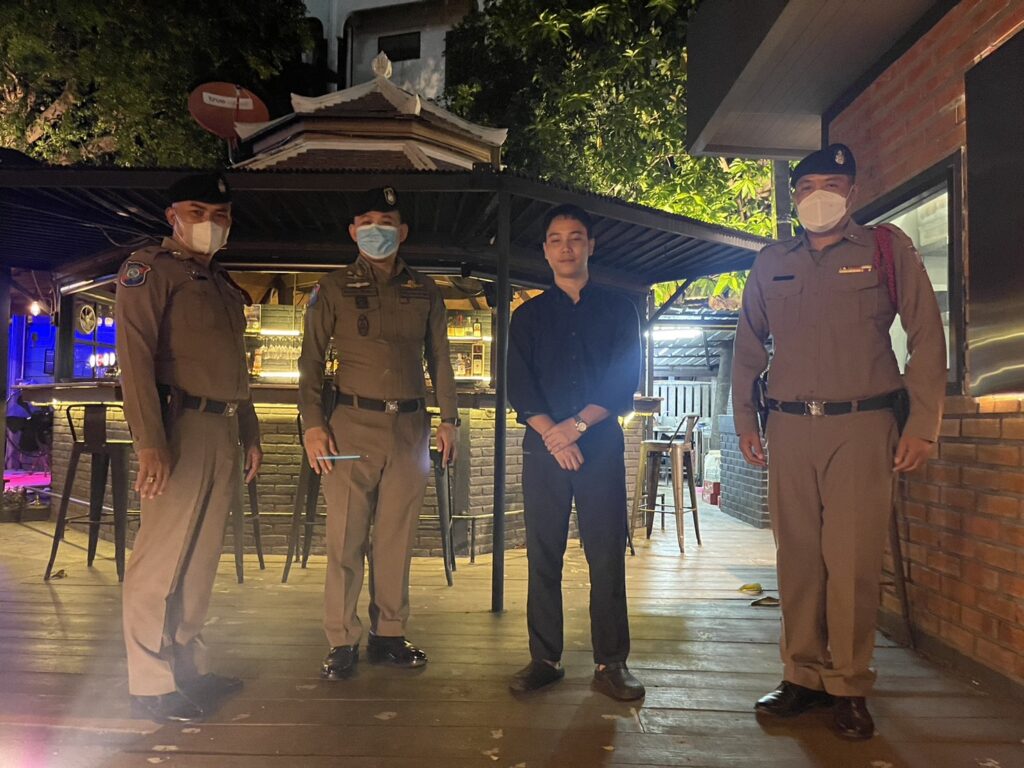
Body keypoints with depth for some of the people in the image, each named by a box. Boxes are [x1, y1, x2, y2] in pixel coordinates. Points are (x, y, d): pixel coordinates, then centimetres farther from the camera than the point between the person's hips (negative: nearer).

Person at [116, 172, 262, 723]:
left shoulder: (224, 285, 22)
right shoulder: (150, 269, -2)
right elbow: (135, 354, -12)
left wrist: (250, 434, 18)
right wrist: (150, 443, -21)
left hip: (224, 430, 8)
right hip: (181, 425, -8)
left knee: (201, 559, 11)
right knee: (161, 558, -4)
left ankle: (187, 668, 22)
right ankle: (150, 686, 6)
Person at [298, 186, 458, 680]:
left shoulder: (424, 292, 12)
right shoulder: (334, 289, 6)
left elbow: (440, 359, 16)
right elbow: (311, 360, 4)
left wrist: (448, 420, 9)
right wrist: (312, 425, -6)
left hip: (410, 426, 2)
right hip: (352, 424, -2)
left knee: (396, 537, 7)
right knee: (345, 537, -1)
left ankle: (388, 635, 19)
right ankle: (342, 643, 10)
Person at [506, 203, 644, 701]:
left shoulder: (617, 309, 11)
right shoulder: (528, 315, 13)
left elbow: (625, 380, 1)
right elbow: (519, 387, 4)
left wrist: (578, 424, -11)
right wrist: (552, 434, -10)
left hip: (601, 444, -1)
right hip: (543, 447, 1)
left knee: (607, 555, -2)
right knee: (543, 556, 2)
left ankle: (611, 663, 7)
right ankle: (544, 659, 12)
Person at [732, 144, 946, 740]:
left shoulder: (888, 249, 4)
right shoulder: (771, 264, 12)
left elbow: (927, 337, 1)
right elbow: (749, 347, 17)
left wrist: (923, 425, -4)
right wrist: (745, 419, 12)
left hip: (862, 426, -3)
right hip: (789, 426, 3)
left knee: (852, 561, -3)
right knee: (798, 557, 7)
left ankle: (849, 688, 11)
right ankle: (804, 676, 19)